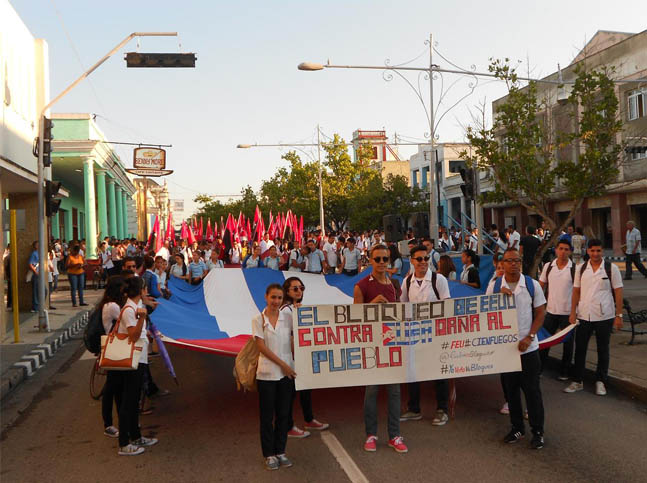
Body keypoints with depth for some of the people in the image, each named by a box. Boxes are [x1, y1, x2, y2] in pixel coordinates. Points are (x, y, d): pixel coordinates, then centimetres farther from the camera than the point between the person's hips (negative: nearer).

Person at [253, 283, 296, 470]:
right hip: (267, 374, -2)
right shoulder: (258, 320, -4)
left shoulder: (288, 318, 3)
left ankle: (280, 451, 23)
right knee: (267, 415, 5)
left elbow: (293, 343, 7)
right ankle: (269, 454, 17)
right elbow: (262, 347, -9)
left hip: (287, 372, 3)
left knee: (284, 414, 10)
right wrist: (282, 364, -11)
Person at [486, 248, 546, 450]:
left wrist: (529, 338, -12)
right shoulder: (494, 286, 1)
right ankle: (517, 427, 27)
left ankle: (538, 431, 18)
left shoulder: (532, 285, -2)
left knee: (532, 389, 3)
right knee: (510, 389, 12)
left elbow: (540, 314, 0)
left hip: (528, 348, -2)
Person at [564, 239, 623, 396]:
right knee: (580, 349, 7)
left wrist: (619, 315, -6)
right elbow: (576, 291, 7)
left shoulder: (611, 268, -3)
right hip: (583, 315, 2)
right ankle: (577, 381, 18)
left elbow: (618, 292, -3)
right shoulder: (581, 268, 4)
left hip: (604, 316, -2)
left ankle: (601, 382, 23)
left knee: (603, 350, 10)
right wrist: (573, 312, 2)